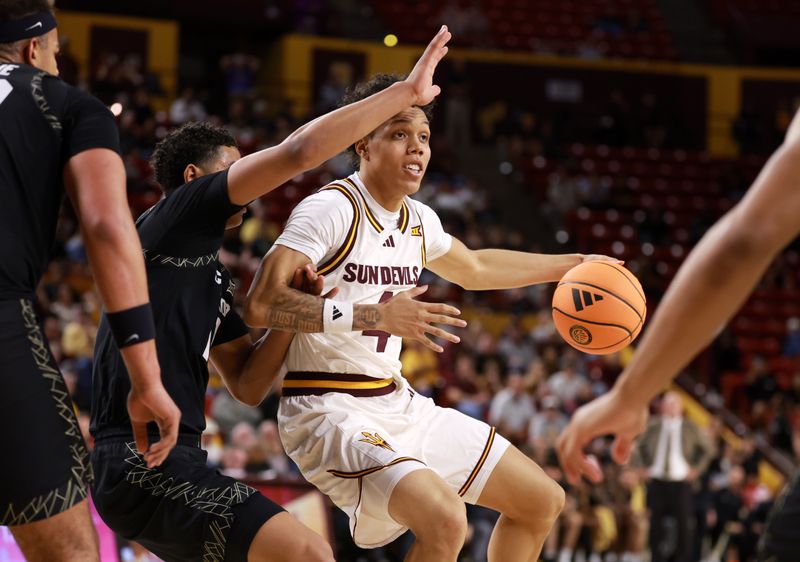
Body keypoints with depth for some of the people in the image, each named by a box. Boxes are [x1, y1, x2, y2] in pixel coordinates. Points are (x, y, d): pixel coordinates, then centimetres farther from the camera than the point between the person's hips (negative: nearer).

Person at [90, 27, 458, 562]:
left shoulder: (213, 276, 23)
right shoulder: (179, 213, -3)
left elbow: (247, 386, 21)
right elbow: (299, 151, -13)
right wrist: (408, 91, -8)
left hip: (174, 458, 11)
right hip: (139, 459, -11)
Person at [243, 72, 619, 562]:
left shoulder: (419, 221, 9)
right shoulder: (332, 210, -16)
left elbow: (474, 268, 32)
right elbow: (260, 305, -27)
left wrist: (572, 264, 34)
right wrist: (372, 315, -31)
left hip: (398, 405, 9)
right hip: (331, 411, -9)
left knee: (543, 501, 12)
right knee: (445, 520, -33)